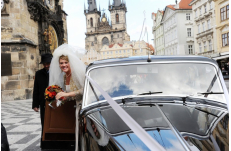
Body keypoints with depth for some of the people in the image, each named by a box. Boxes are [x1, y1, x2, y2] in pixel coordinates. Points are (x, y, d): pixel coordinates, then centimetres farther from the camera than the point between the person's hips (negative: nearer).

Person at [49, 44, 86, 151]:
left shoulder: (80, 73, -15)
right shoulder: (64, 77, 8)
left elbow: (85, 90, -26)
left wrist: (67, 94, -25)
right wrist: (63, 97, -2)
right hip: (79, 107, 6)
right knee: (79, 132, 10)